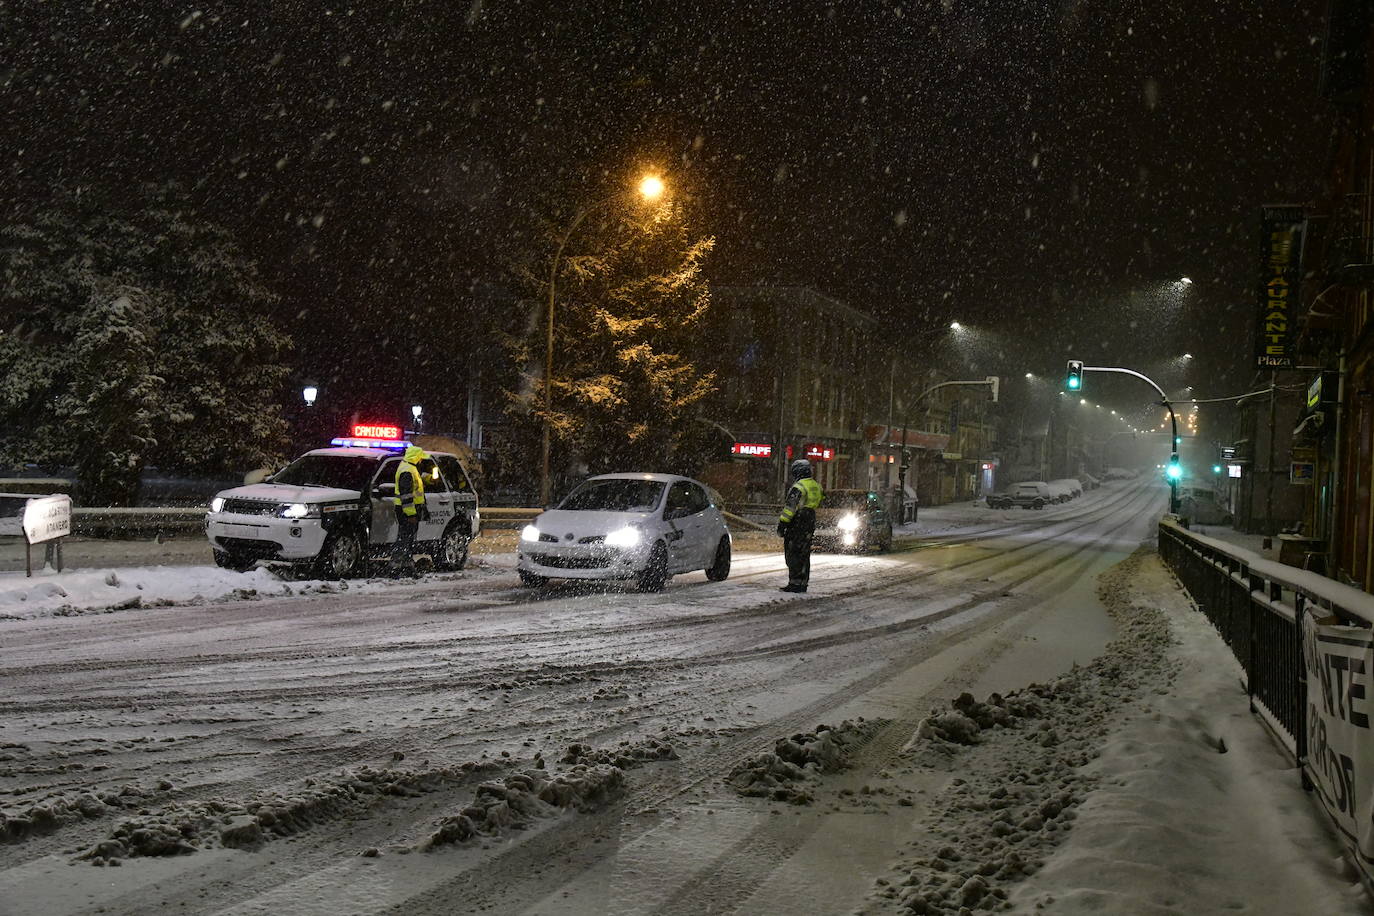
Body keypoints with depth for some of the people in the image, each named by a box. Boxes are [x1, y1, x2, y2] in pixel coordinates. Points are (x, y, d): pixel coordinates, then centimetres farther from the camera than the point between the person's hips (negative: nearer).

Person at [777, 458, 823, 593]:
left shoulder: (799, 487, -15)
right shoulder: (816, 487, 14)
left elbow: (790, 507, -19)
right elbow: (817, 506, 24)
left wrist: (782, 524, -18)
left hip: (796, 525, -9)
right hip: (809, 526, 9)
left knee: (793, 555, -6)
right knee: (804, 555, 13)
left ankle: (795, 583, -8)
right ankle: (803, 583, 16)